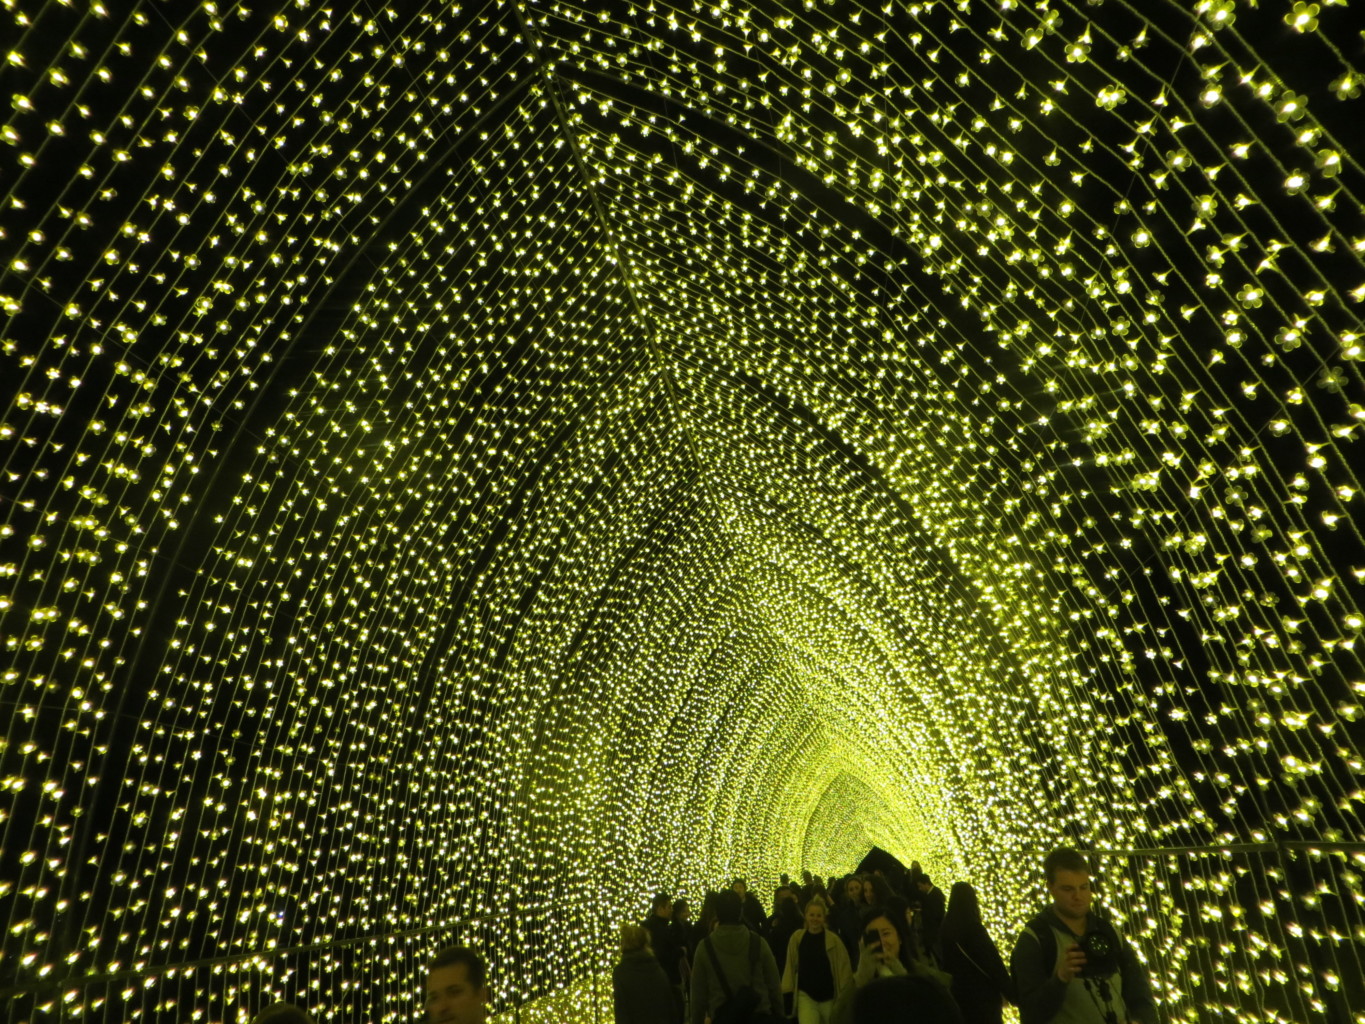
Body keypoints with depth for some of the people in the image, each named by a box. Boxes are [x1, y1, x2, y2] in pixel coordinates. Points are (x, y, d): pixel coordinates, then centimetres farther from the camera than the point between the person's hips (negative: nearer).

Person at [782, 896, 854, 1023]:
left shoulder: (833, 939, -10)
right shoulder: (796, 938, -6)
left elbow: (844, 968, -7)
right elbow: (791, 966, 0)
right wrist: (787, 990, -2)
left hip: (828, 996, 0)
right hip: (806, 995, 0)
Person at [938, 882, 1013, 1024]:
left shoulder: (945, 929, -1)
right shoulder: (974, 929, -21)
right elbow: (994, 964, -17)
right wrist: (1011, 994, -6)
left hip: (957, 996, 6)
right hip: (982, 997, -6)